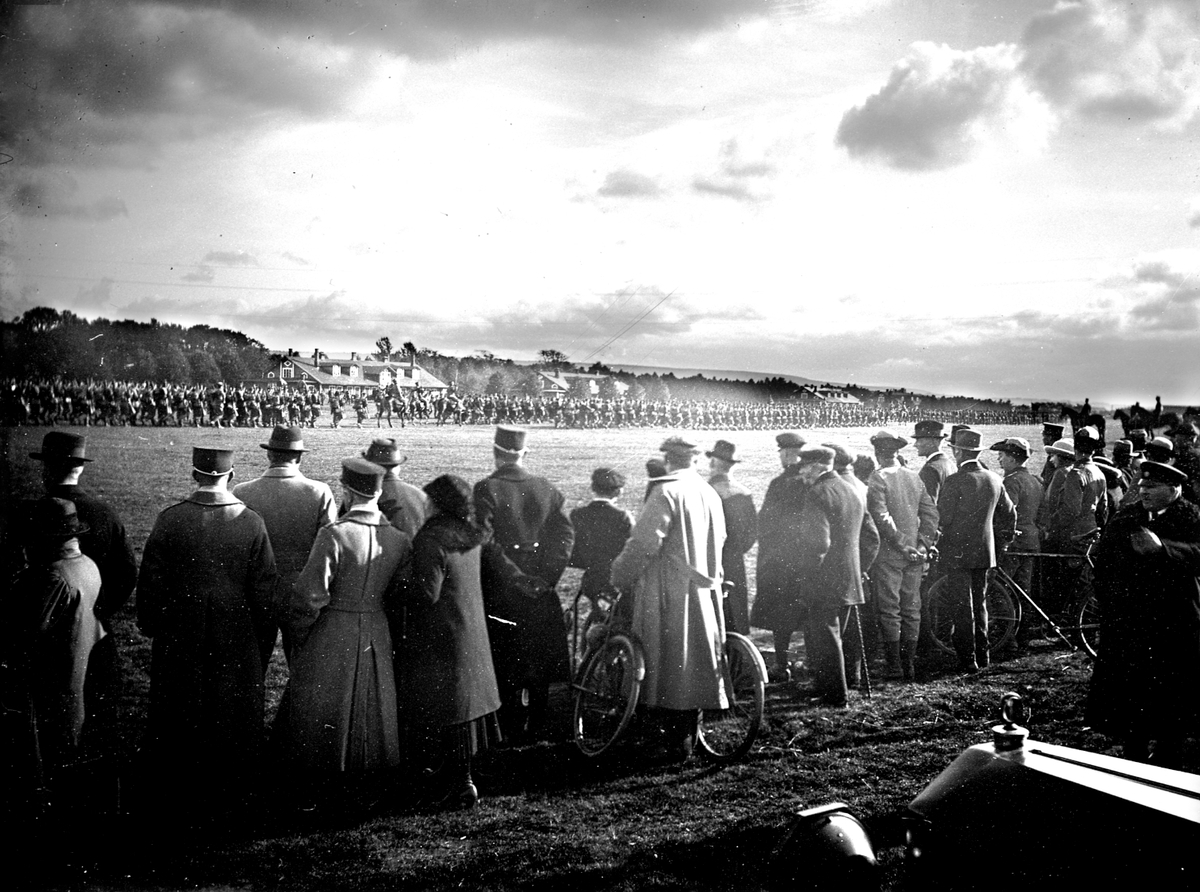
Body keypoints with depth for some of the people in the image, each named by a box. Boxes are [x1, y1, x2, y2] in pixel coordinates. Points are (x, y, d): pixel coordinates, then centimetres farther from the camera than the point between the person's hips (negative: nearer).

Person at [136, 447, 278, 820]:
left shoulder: (169, 520, -11)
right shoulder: (252, 523, -11)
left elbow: (150, 583, -4)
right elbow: (265, 592, -6)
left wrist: (150, 627, 11)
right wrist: (264, 642, 5)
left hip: (180, 639, 0)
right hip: (237, 641, 0)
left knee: (180, 718, 16)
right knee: (232, 720, 14)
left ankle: (179, 794, 29)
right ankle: (227, 797, 25)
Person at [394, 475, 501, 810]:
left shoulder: (432, 540, -21)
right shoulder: (469, 535, 5)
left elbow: (426, 592, -24)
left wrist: (397, 588, -8)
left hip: (439, 639, -8)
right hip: (471, 634, 8)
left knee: (446, 711, 1)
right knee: (461, 703, 16)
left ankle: (461, 783, 8)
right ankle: (458, 777, 27)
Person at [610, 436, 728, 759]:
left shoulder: (667, 493, -13)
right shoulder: (710, 494, 9)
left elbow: (644, 543, -18)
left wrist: (621, 577, -6)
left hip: (669, 596, -7)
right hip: (706, 594, 7)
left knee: (670, 669, 0)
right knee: (696, 667, 14)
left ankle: (679, 743, 2)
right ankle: (689, 737, 23)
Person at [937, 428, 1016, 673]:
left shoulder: (955, 480, -15)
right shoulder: (994, 480, 6)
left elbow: (942, 517, -15)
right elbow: (1009, 513, 15)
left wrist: (937, 541, 3)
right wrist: (1003, 540, 28)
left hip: (958, 552, -6)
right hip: (985, 552, 6)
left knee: (962, 606, -2)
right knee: (980, 603, 17)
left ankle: (967, 659, 0)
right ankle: (982, 655, 24)